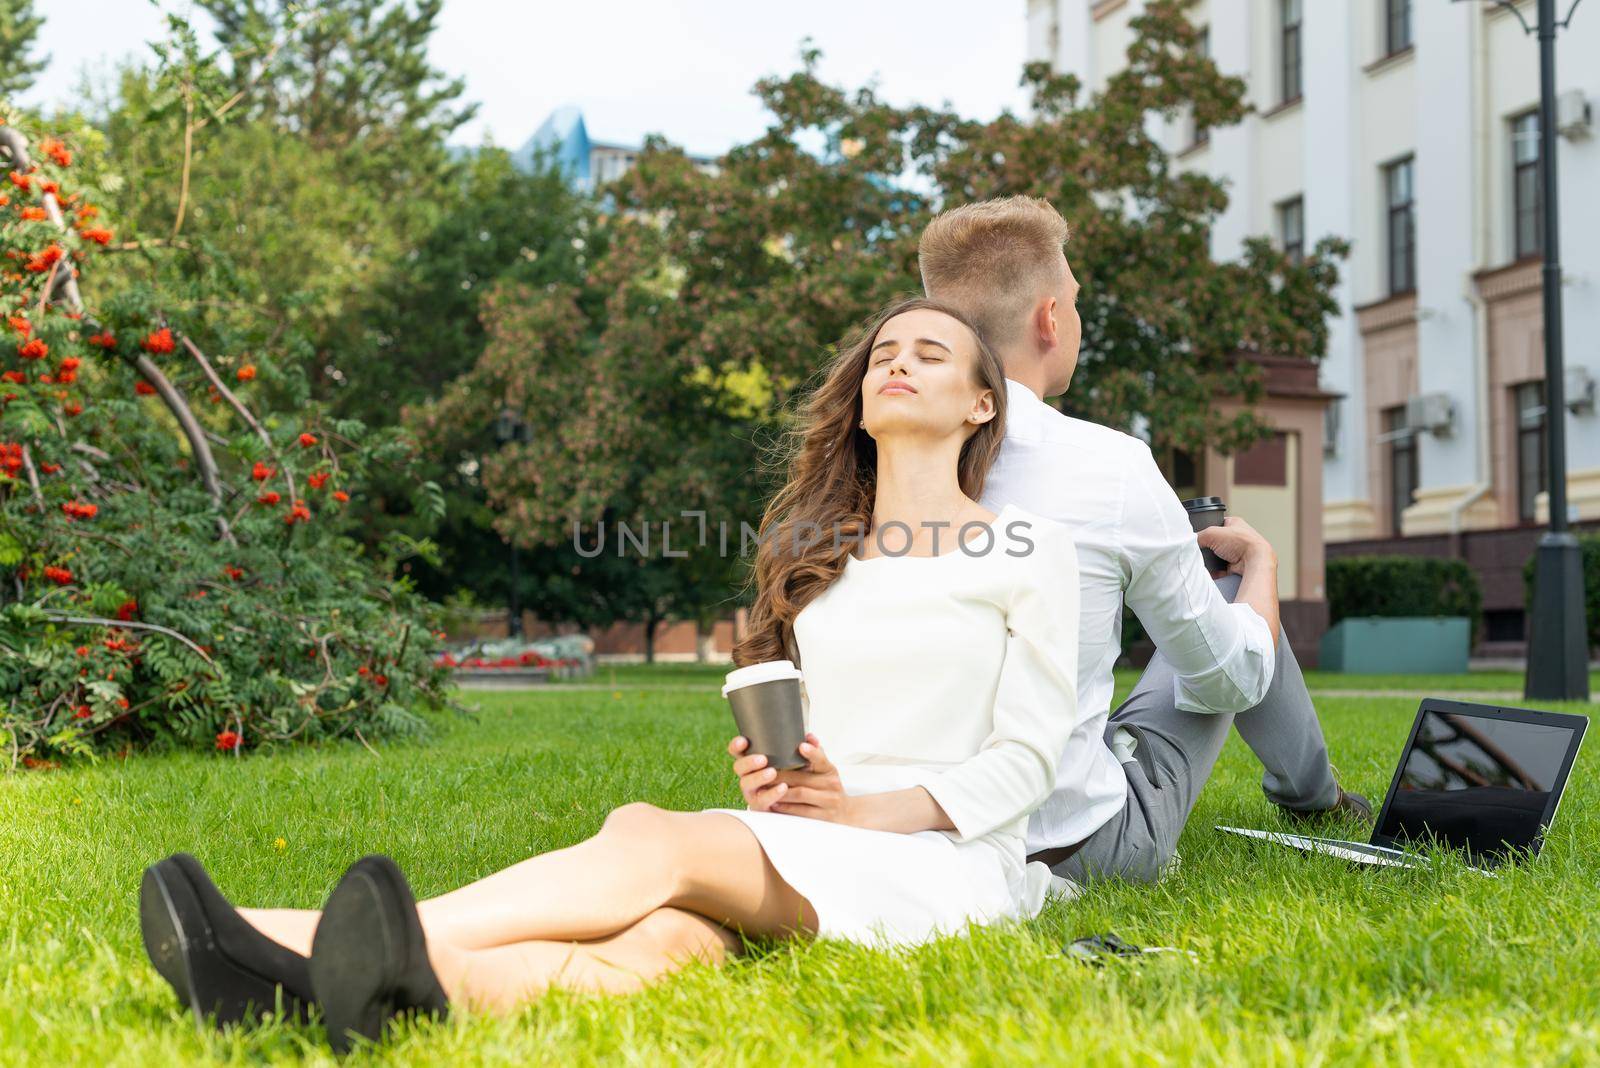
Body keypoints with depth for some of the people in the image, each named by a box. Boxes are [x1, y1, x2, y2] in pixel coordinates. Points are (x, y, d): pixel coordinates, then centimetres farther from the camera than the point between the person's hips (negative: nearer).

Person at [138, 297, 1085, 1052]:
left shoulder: (1031, 550, 8)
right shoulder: (815, 553, 23)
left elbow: (1026, 757, 1)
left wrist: (873, 810, -12)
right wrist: (764, 787, 0)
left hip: (949, 857, -4)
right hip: (797, 855, 4)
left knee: (652, 840, -31)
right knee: (659, 941, -31)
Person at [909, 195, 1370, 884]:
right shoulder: (1111, 466, -18)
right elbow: (1233, 678, -5)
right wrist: (1260, 558, 15)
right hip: (1087, 849, -4)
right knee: (1235, 592, 17)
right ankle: (1310, 794, 43)